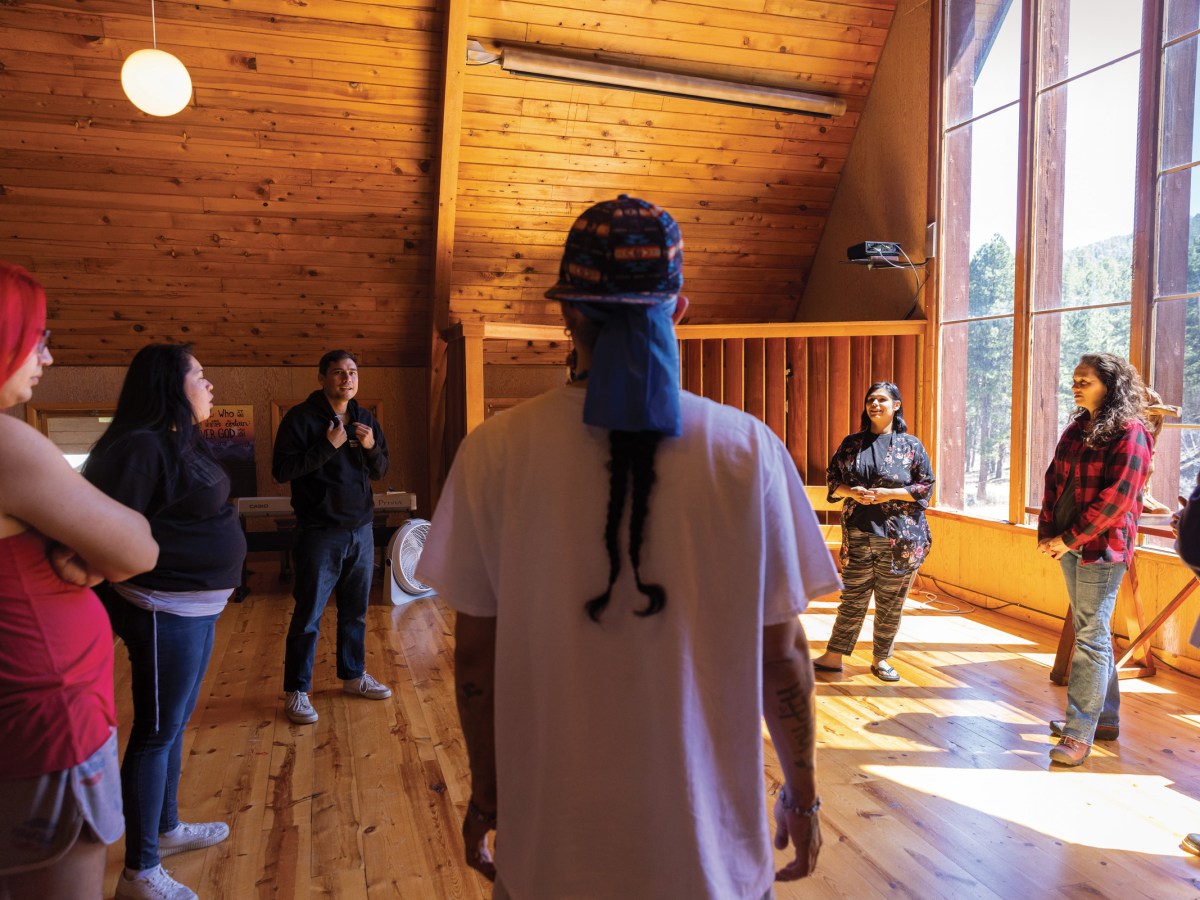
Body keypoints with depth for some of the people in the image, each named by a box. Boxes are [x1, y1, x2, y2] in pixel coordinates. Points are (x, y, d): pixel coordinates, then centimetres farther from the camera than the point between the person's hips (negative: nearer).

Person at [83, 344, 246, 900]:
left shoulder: (184, 442, 11)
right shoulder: (140, 447, -19)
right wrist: (116, 612, -19)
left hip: (198, 607, 9)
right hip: (166, 611, -9)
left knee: (176, 721, 21)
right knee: (157, 732, 1)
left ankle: (167, 828, 39)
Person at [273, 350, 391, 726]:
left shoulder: (365, 419, 9)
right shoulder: (300, 418, -8)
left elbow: (380, 472, 12)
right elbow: (282, 470, -15)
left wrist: (372, 447, -8)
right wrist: (328, 446, -20)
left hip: (361, 530, 5)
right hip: (319, 533, -5)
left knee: (355, 611, 15)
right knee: (308, 615, 1)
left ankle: (354, 676, 30)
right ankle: (296, 691, 13)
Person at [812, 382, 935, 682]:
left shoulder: (910, 445, 2)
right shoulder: (852, 443, 8)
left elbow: (925, 486, 0)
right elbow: (832, 480, 10)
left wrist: (888, 494, -13)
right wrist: (852, 492, -10)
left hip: (899, 539, -1)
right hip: (858, 536, 1)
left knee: (890, 604, 7)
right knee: (852, 599, 6)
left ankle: (880, 660, 22)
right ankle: (833, 657, 16)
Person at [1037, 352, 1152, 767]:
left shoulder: (1129, 433, -11)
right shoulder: (1076, 430, 11)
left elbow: (1117, 498, -18)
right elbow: (1054, 480, 10)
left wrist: (1069, 538, -16)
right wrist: (1047, 531, -2)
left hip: (1102, 547, -8)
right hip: (1070, 546, 8)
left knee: (1091, 636, -5)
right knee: (1091, 630, 15)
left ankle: (1080, 732, 1)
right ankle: (1106, 718, 28)